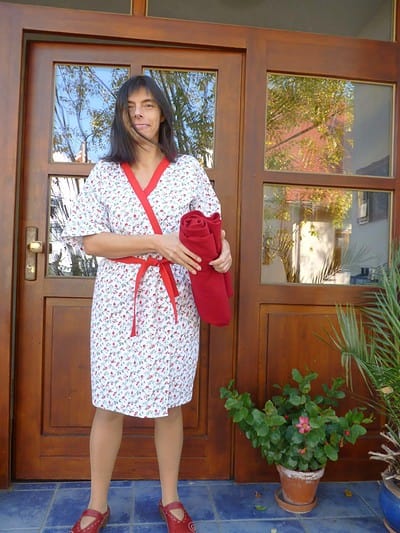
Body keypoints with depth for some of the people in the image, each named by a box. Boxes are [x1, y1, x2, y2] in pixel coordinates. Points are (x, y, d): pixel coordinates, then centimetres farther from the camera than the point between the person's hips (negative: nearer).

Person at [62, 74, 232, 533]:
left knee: (170, 402, 10)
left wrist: (224, 249, -14)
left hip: (174, 300, 1)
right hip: (120, 298, 0)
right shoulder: (105, 173, 5)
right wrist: (158, 243, -14)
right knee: (109, 405, 6)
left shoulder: (189, 169, 7)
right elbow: (91, 240, -4)